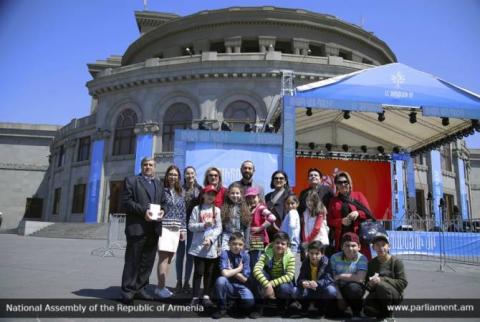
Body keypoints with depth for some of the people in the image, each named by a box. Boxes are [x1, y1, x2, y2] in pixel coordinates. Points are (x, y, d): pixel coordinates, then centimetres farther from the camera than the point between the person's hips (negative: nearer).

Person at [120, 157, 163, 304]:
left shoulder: (158, 183, 19)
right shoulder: (131, 180, 3)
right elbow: (126, 201, -7)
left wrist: (161, 211, -3)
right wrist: (143, 211, -17)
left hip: (154, 228, 5)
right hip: (137, 227, -5)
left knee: (148, 262, 10)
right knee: (132, 261, 2)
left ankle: (140, 289, 21)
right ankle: (128, 291, 12)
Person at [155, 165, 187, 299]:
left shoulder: (180, 193, 13)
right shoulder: (161, 190, -1)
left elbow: (183, 212, 14)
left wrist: (183, 229, 9)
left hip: (176, 229, 5)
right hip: (163, 227, -5)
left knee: (169, 258, 7)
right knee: (164, 257, -11)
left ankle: (161, 286, 15)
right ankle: (161, 287, -4)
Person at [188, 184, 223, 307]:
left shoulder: (216, 210, 8)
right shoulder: (197, 209, 3)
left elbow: (219, 228, 1)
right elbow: (191, 226, -3)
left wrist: (211, 238, -13)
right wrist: (203, 225, -16)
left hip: (212, 247, 2)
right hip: (198, 246, -2)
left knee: (209, 273, 8)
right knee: (198, 272, 1)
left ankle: (206, 296, 18)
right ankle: (196, 297, 10)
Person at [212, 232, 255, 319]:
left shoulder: (245, 256, -4)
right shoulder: (225, 253, -10)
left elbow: (244, 279, -7)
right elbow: (225, 273, -24)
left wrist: (232, 270, -13)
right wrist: (239, 269, -12)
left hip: (241, 286, 1)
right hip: (228, 286, -1)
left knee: (250, 301, -28)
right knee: (221, 280, -33)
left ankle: (236, 304, 11)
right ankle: (222, 308, -10)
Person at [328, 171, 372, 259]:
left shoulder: (358, 195, 11)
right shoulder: (333, 200, 14)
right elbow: (330, 221, 9)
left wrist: (358, 213, -14)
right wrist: (341, 221, -10)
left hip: (359, 235, -1)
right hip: (341, 237, 1)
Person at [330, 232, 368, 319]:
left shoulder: (362, 259, -12)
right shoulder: (335, 257, -5)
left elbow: (360, 278, -25)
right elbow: (332, 279, -8)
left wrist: (340, 276, -15)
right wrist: (339, 297, -18)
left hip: (354, 289, -2)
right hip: (339, 289, 3)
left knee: (353, 287, -36)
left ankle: (357, 311, -4)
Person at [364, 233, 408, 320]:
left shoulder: (396, 261, -5)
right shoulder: (372, 263, 8)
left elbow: (403, 283, -12)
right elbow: (367, 282, 12)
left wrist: (382, 280, -22)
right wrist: (370, 284, -13)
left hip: (394, 295, -3)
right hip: (376, 295, 3)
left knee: (381, 285, -36)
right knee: (368, 310, -28)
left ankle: (388, 314, -12)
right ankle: (382, 313, 8)